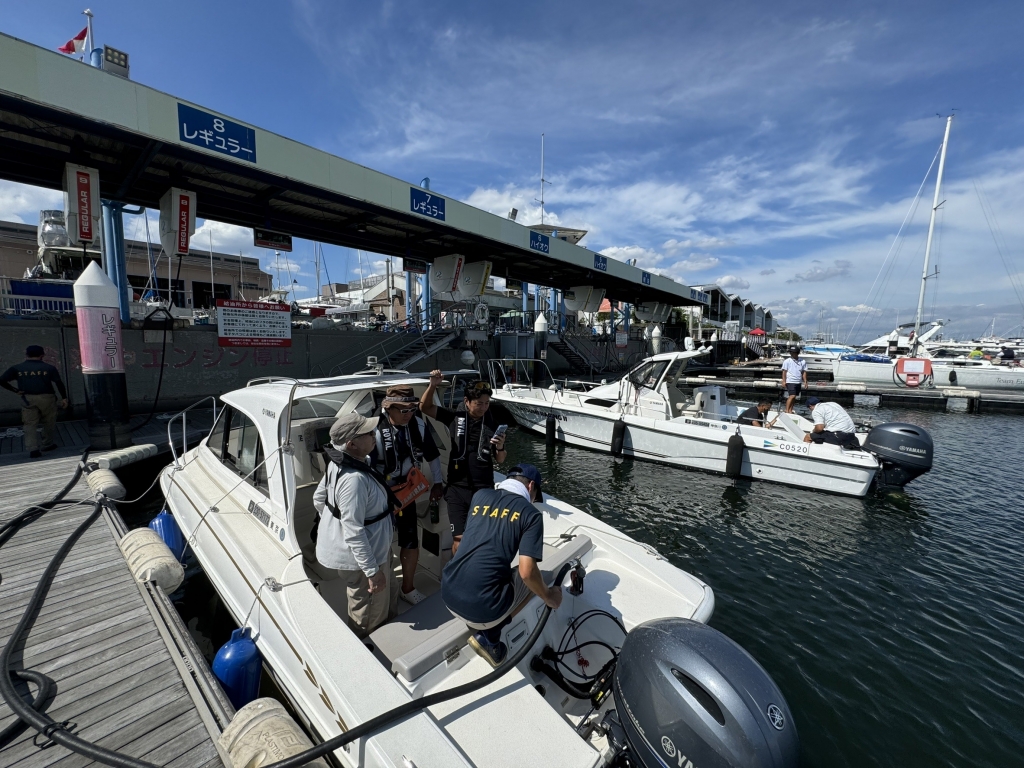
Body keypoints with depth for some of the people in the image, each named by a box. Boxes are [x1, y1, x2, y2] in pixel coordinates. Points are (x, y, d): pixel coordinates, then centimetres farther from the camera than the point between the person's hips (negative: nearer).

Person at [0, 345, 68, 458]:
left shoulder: (16, 368, 2)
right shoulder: (49, 368, -3)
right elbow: (59, 383, -6)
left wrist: (15, 390, 5)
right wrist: (64, 398, 0)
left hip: (27, 399, 1)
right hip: (46, 398, -1)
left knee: (30, 424, 5)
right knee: (49, 423, 14)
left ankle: (33, 449, -5)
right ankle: (48, 445, 23)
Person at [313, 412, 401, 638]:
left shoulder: (339, 464, -5)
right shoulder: (354, 479, -35)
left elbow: (319, 499, 9)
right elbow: (354, 532, -33)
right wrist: (373, 571, -26)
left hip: (340, 548, 10)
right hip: (358, 557, -10)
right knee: (369, 618, 14)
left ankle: (359, 642, 54)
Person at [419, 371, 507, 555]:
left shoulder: (492, 423, -1)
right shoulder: (455, 417, -2)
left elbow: (500, 459, 5)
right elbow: (425, 407, -2)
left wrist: (500, 448, -17)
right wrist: (433, 385, -18)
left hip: (484, 489, 1)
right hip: (457, 488, -1)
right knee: (460, 539, 0)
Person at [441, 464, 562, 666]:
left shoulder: (480, 495, 11)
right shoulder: (531, 513, -3)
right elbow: (527, 572, -11)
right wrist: (548, 597, 8)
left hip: (449, 595, 6)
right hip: (481, 608, -6)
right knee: (530, 578, 20)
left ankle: (487, 632, 19)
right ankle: (489, 638, 11)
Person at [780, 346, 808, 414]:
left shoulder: (803, 362, 8)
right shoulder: (787, 361, -3)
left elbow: (804, 372, 11)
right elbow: (784, 371, -4)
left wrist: (805, 381, 5)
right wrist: (784, 381, -10)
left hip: (798, 382, 5)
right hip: (790, 382, -5)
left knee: (794, 397, 9)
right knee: (792, 396, -15)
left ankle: (790, 411, 16)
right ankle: (786, 410, -10)